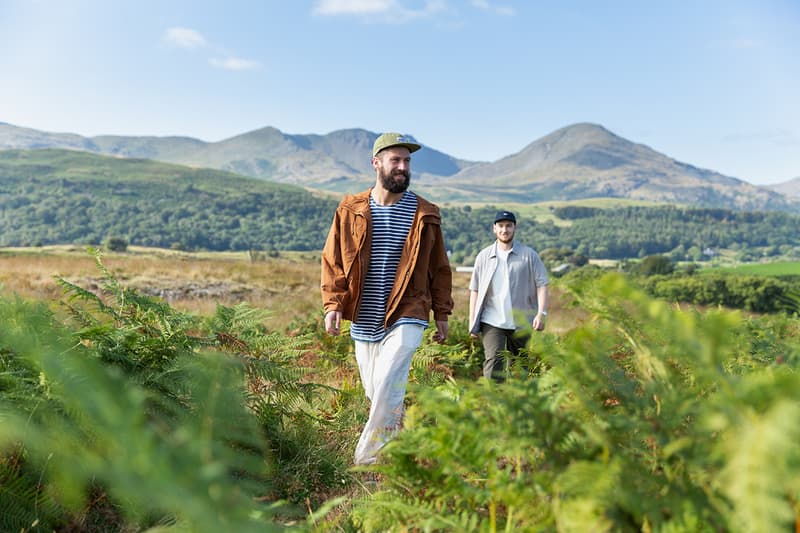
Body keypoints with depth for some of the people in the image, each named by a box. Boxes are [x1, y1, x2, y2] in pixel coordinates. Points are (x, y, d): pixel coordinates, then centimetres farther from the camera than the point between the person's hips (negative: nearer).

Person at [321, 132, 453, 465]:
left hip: (406, 317, -2)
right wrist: (333, 304, -7)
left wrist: (442, 314, 8)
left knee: (387, 383, -16)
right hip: (363, 321, 2)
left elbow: (440, 268, 9)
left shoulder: (425, 215, 3)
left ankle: (369, 457, -2)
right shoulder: (350, 210, 3)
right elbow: (332, 261, 4)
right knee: (375, 391, 12)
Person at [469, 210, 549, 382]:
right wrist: (472, 322, 4)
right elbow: (475, 290, 8)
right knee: (493, 361, -14)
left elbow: (542, 285, -1)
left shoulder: (529, 255, 3)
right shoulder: (484, 256, 8)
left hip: (521, 322, 0)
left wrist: (541, 313, -13)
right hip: (492, 321, 0)